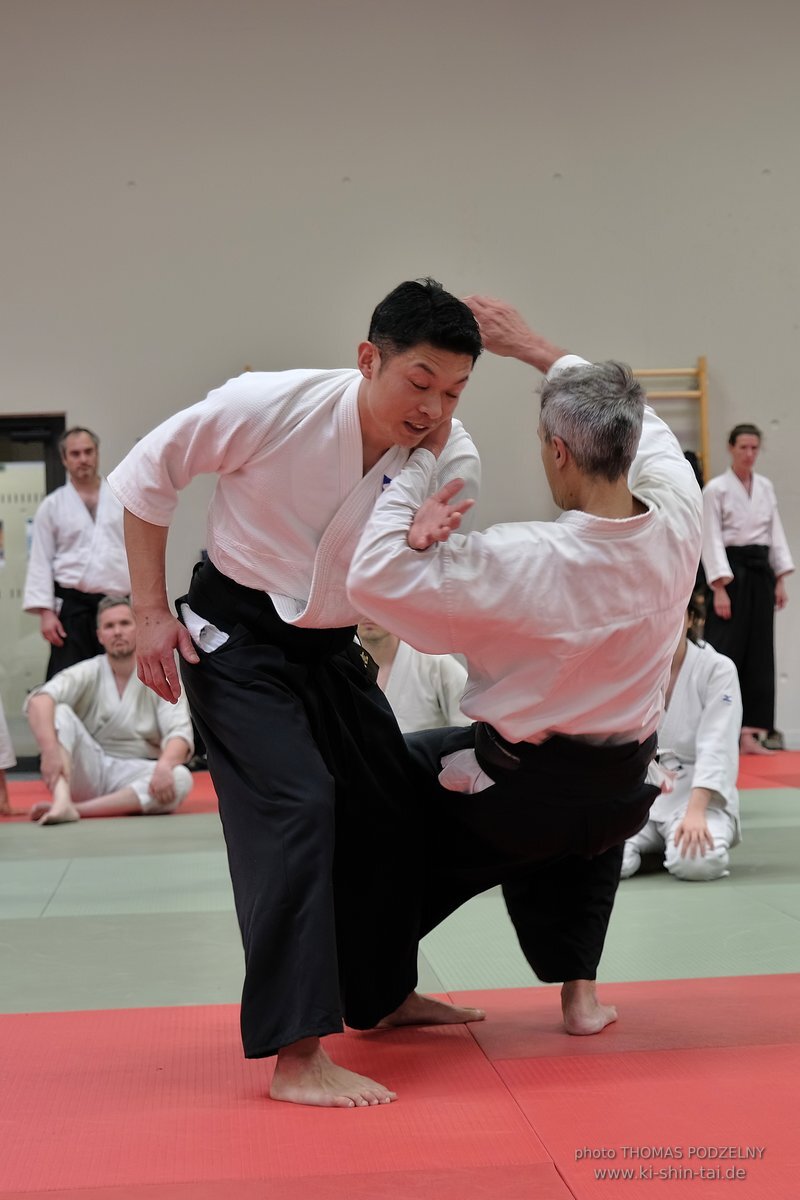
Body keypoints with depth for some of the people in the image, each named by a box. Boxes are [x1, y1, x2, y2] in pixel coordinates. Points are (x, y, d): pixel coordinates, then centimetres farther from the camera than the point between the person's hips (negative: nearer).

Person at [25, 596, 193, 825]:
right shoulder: (87, 673, -2)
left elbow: (179, 733, -14)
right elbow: (39, 701, -20)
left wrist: (164, 767, -37)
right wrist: (50, 751, -39)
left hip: (133, 776, 0)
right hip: (88, 770, 0)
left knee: (180, 780, -31)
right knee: (60, 713, -22)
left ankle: (77, 808, -35)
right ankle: (62, 803, -45)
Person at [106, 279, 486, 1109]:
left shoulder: (451, 460, -13)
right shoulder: (274, 406, -25)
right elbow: (145, 475, -12)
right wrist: (152, 614, -12)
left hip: (330, 648, 6)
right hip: (234, 636, -6)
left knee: (390, 806, 12)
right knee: (294, 808, -20)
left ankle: (384, 994, 36)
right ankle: (295, 1056, -18)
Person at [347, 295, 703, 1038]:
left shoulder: (524, 561, -30)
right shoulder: (677, 526, -16)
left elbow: (374, 578, -23)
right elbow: (637, 426, 4)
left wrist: (422, 456, -16)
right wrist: (535, 349, 8)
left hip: (515, 797, -5)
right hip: (618, 795, 5)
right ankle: (579, 988, 36)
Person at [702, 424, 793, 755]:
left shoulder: (765, 487, 11)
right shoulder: (716, 489, -6)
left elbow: (776, 533, 13)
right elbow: (711, 539, -10)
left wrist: (780, 579, 6)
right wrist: (719, 589, -16)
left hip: (760, 572, 6)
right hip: (732, 572, -6)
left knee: (759, 654, 5)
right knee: (726, 652, -8)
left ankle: (748, 734, 10)